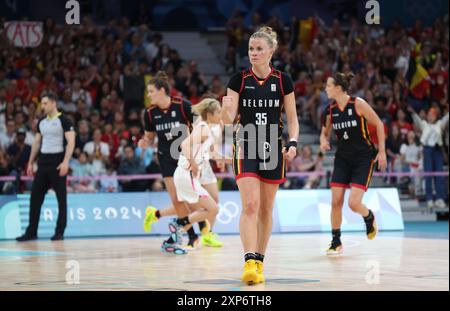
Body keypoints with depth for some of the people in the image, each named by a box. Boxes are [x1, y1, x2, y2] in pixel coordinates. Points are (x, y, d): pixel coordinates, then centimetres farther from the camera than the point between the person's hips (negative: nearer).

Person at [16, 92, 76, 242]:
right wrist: (30, 163, 15)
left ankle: (59, 232, 4)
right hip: (43, 162, 7)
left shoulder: (63, 120, -7)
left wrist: (65, 162, -23)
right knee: (35, 196, 4)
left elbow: (71, 142, -14)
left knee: (61, 198, -1)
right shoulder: (41, 122, 14)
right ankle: (31, 232, 8)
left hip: (57, 162, -7)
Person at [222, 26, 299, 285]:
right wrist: (227, 109, -26)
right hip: (245, 147, -2)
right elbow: (228, 120, -3)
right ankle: (250, 263, -22)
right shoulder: (239, 80, -2)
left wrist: (293, 143, -10)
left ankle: (260, 262, 20)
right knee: (250, 206, -15)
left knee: (266, 209, 8)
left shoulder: (282, 80, 1)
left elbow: (293, 119, 6)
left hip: (272, 149, 2)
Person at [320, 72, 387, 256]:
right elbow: (325, 132, 15)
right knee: (336, 201, -4)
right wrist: (324, 141, -9)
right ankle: (336, 242, 11)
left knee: (354, 203, -13)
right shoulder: (330, 110, 0)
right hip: (343, 158, 5)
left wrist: (382, 151, -7)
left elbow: (378, 125, -7)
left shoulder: (358, 104, -15)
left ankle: (369, 218, 22)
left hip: (364, 158, -5)